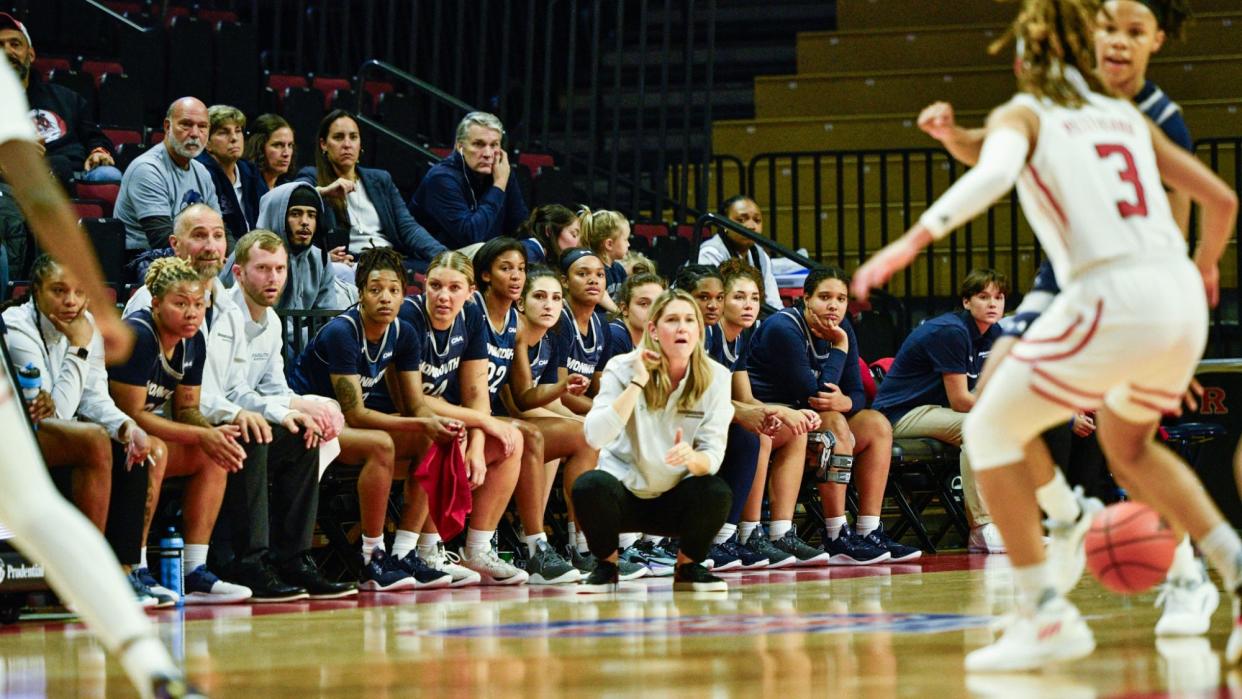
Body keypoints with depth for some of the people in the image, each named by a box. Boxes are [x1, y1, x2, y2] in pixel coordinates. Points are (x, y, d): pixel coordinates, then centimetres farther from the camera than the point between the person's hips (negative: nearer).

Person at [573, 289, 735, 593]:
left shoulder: (715, 378, -7)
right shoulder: (623, 369, -11)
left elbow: (713, 454, -12)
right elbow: (595, 436, -25)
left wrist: (692, 458, -37)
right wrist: (637, 382, -28)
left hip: (676, 498, 1)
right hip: (624, 491, -1)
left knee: (717, 494, -31)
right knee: (590, 486, -33)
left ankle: (688, 566, 1)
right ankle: (606, 565, -2)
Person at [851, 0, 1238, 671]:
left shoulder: (1023, 113, 7)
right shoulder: (1126, 116, 23)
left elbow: (993, 173, -17)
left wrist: (913, 240, -26)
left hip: (1112, 302, -6)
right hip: (1181, 300, 6)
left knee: (991, 432, 9)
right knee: (1128, 443, 32)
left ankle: (1047, 614, -2)